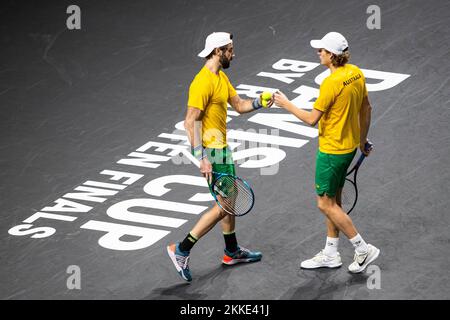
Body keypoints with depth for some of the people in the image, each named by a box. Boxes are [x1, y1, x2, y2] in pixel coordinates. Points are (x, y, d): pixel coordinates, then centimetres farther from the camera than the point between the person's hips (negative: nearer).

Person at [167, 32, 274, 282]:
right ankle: (182, 250, -2)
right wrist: (202, 158, -28)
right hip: (212, 151, -10)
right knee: (224, 205, -7)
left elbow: (239, 105, 16)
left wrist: (258, 102, -5)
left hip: (222, 148, 10)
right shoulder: (203, 82, -22)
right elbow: (191, 121, -24)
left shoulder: (221, 77, 9)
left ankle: (232, 252, 36)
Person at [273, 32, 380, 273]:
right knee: (333, 200, 18)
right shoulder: (356, 73, 1)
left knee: (326, 204, 3)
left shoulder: (331, 83, -25)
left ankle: (363, 249, 8)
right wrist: (362, 140, 23)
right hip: (349, 146, 9)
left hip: (332, 151, -9)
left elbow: (312, 119, -21)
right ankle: (330, 255, 27)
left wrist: (286, 104, -8)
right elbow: (366, 109, 11)